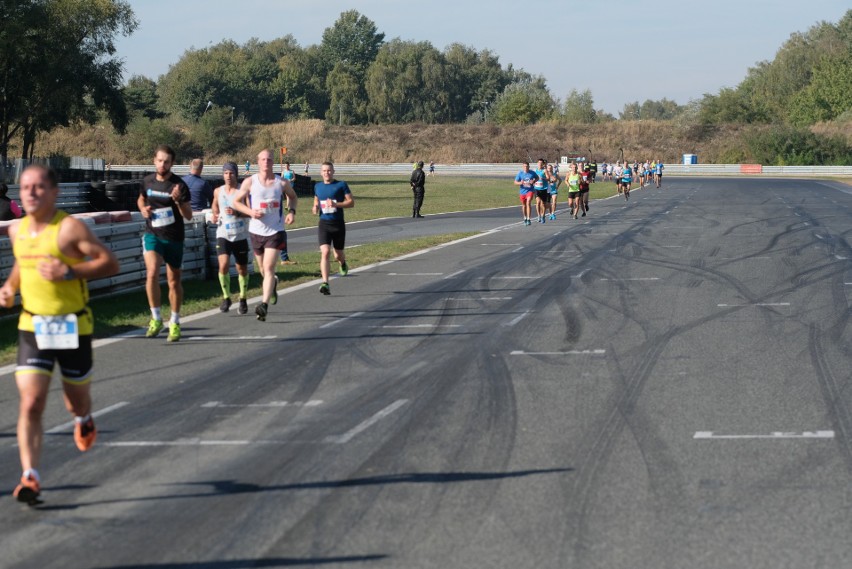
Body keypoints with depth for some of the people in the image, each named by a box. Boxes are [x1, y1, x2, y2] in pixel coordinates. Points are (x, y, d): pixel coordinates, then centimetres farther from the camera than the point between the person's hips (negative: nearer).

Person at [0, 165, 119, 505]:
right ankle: (30, 477, -14)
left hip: (73, 327, -3)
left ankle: (83, 420, 54)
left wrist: (68, 272, -25)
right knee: (30, 405, -12)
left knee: (77, 401, 16)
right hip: (32, 327, 3)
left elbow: (110, 263, -15)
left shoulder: (69, 228, -14)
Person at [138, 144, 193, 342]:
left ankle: (174, 323, 24)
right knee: (152, 273, -21)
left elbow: (189, 216, -11)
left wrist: (178, 200, -29)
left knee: (174, 281, 9)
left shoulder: (179, 185, -10)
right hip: (152, 235, 1)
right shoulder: (147, 181, 1)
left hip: (174, 238, -1)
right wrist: (143, 209, 0)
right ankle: (156, 318, -9)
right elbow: (141, 199, 22)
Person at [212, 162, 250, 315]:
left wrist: (237, 213, -25)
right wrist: (215, 215, 7)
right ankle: (226, 297, -1)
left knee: (242, 269, 9)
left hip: (240, 236, -1)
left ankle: (243, 299, 28)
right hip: (223, 234, 1)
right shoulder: (218, 191, 5)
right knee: (223, 265, -17)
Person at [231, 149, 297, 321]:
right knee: (263, 269, 16)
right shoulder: (250, 182, -4)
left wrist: (291, 211, -1)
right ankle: (273, 284, 51)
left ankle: (264, 305, -22)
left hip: (276, 231, -2)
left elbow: (293, 196, 19)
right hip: (256, 231, 2)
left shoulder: (282, 183, -1)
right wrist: (251, 212, -15)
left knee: (269, 268, -15)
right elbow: (236, 202, 2)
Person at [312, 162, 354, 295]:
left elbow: (351, 202, -7)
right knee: (325, 253, -17)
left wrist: (336, 204, -21)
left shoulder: (341, 185, -3)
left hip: (338, 224, -1)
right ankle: (325, 284, -22)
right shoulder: (318, 187, 9)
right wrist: (316, 208, 3)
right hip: (324, 224, 1)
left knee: (338, 255, 11)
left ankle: (343, 263, 50)